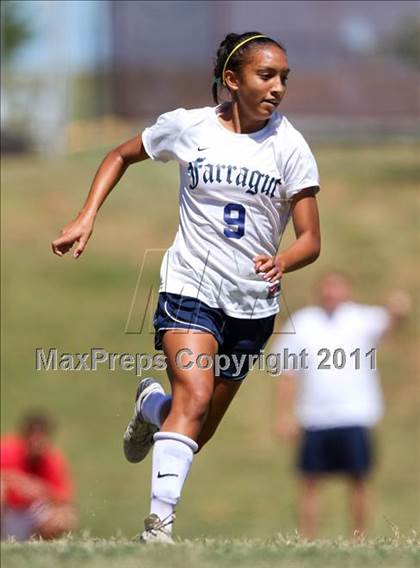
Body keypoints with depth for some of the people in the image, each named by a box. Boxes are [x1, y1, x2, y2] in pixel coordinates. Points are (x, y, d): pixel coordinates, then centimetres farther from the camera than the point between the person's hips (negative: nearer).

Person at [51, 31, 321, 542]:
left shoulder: (289, 146, -5)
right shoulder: (186, 127, -5)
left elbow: (310, 239, -6)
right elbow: (121, 156, 14)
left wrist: (281, 262, -28)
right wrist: (87, 217, 2)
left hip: (253, 304, 2)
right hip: (189, 286, -2)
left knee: (199, 433, 12)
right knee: (195, 397, -27)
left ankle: (152, 403, 47)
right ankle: (158, 523, -27)